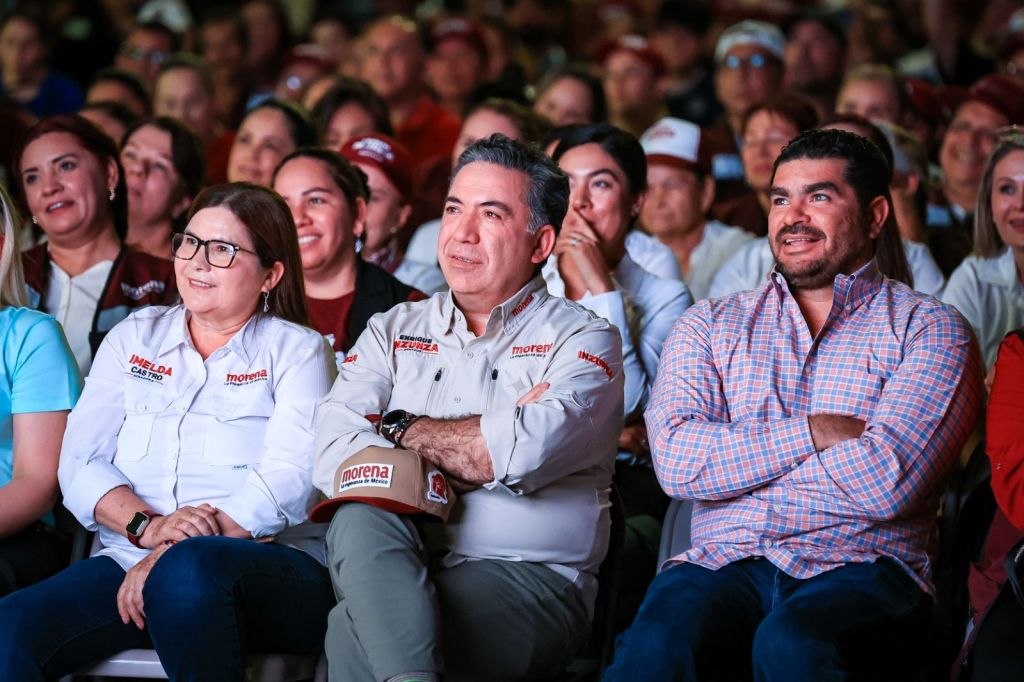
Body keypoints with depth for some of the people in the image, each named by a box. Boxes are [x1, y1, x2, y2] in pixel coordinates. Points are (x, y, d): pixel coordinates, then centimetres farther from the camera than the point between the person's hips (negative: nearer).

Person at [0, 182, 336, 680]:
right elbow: (81, 461, 10)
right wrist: (146, 525, -13)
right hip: (128, 559, 2)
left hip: (269, 569, -2)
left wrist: (168, 557, -18)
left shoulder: (297, 350, 9)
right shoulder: (133, 338, 20)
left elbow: (290, 478, -7)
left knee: (189, 569, -40)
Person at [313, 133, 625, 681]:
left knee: (356, 633, -35)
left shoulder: (584, 341, 8)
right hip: (390, 571, 4)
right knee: (362, 515, -35)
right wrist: (477, 454, -8)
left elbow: (523, 454, -14)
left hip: (529, 579, -4)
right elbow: (334, 457, 1)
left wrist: (401, 428, 2)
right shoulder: (391, 331, 19)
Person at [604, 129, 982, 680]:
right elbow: (676, 462, 0)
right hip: (724, 560, 2)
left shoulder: (930, 330, 8)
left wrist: (733, 457, 1)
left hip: (859, 567, -2)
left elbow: (888, 483, -9)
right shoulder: (709, 325, 18)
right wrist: (811, 433, -4)